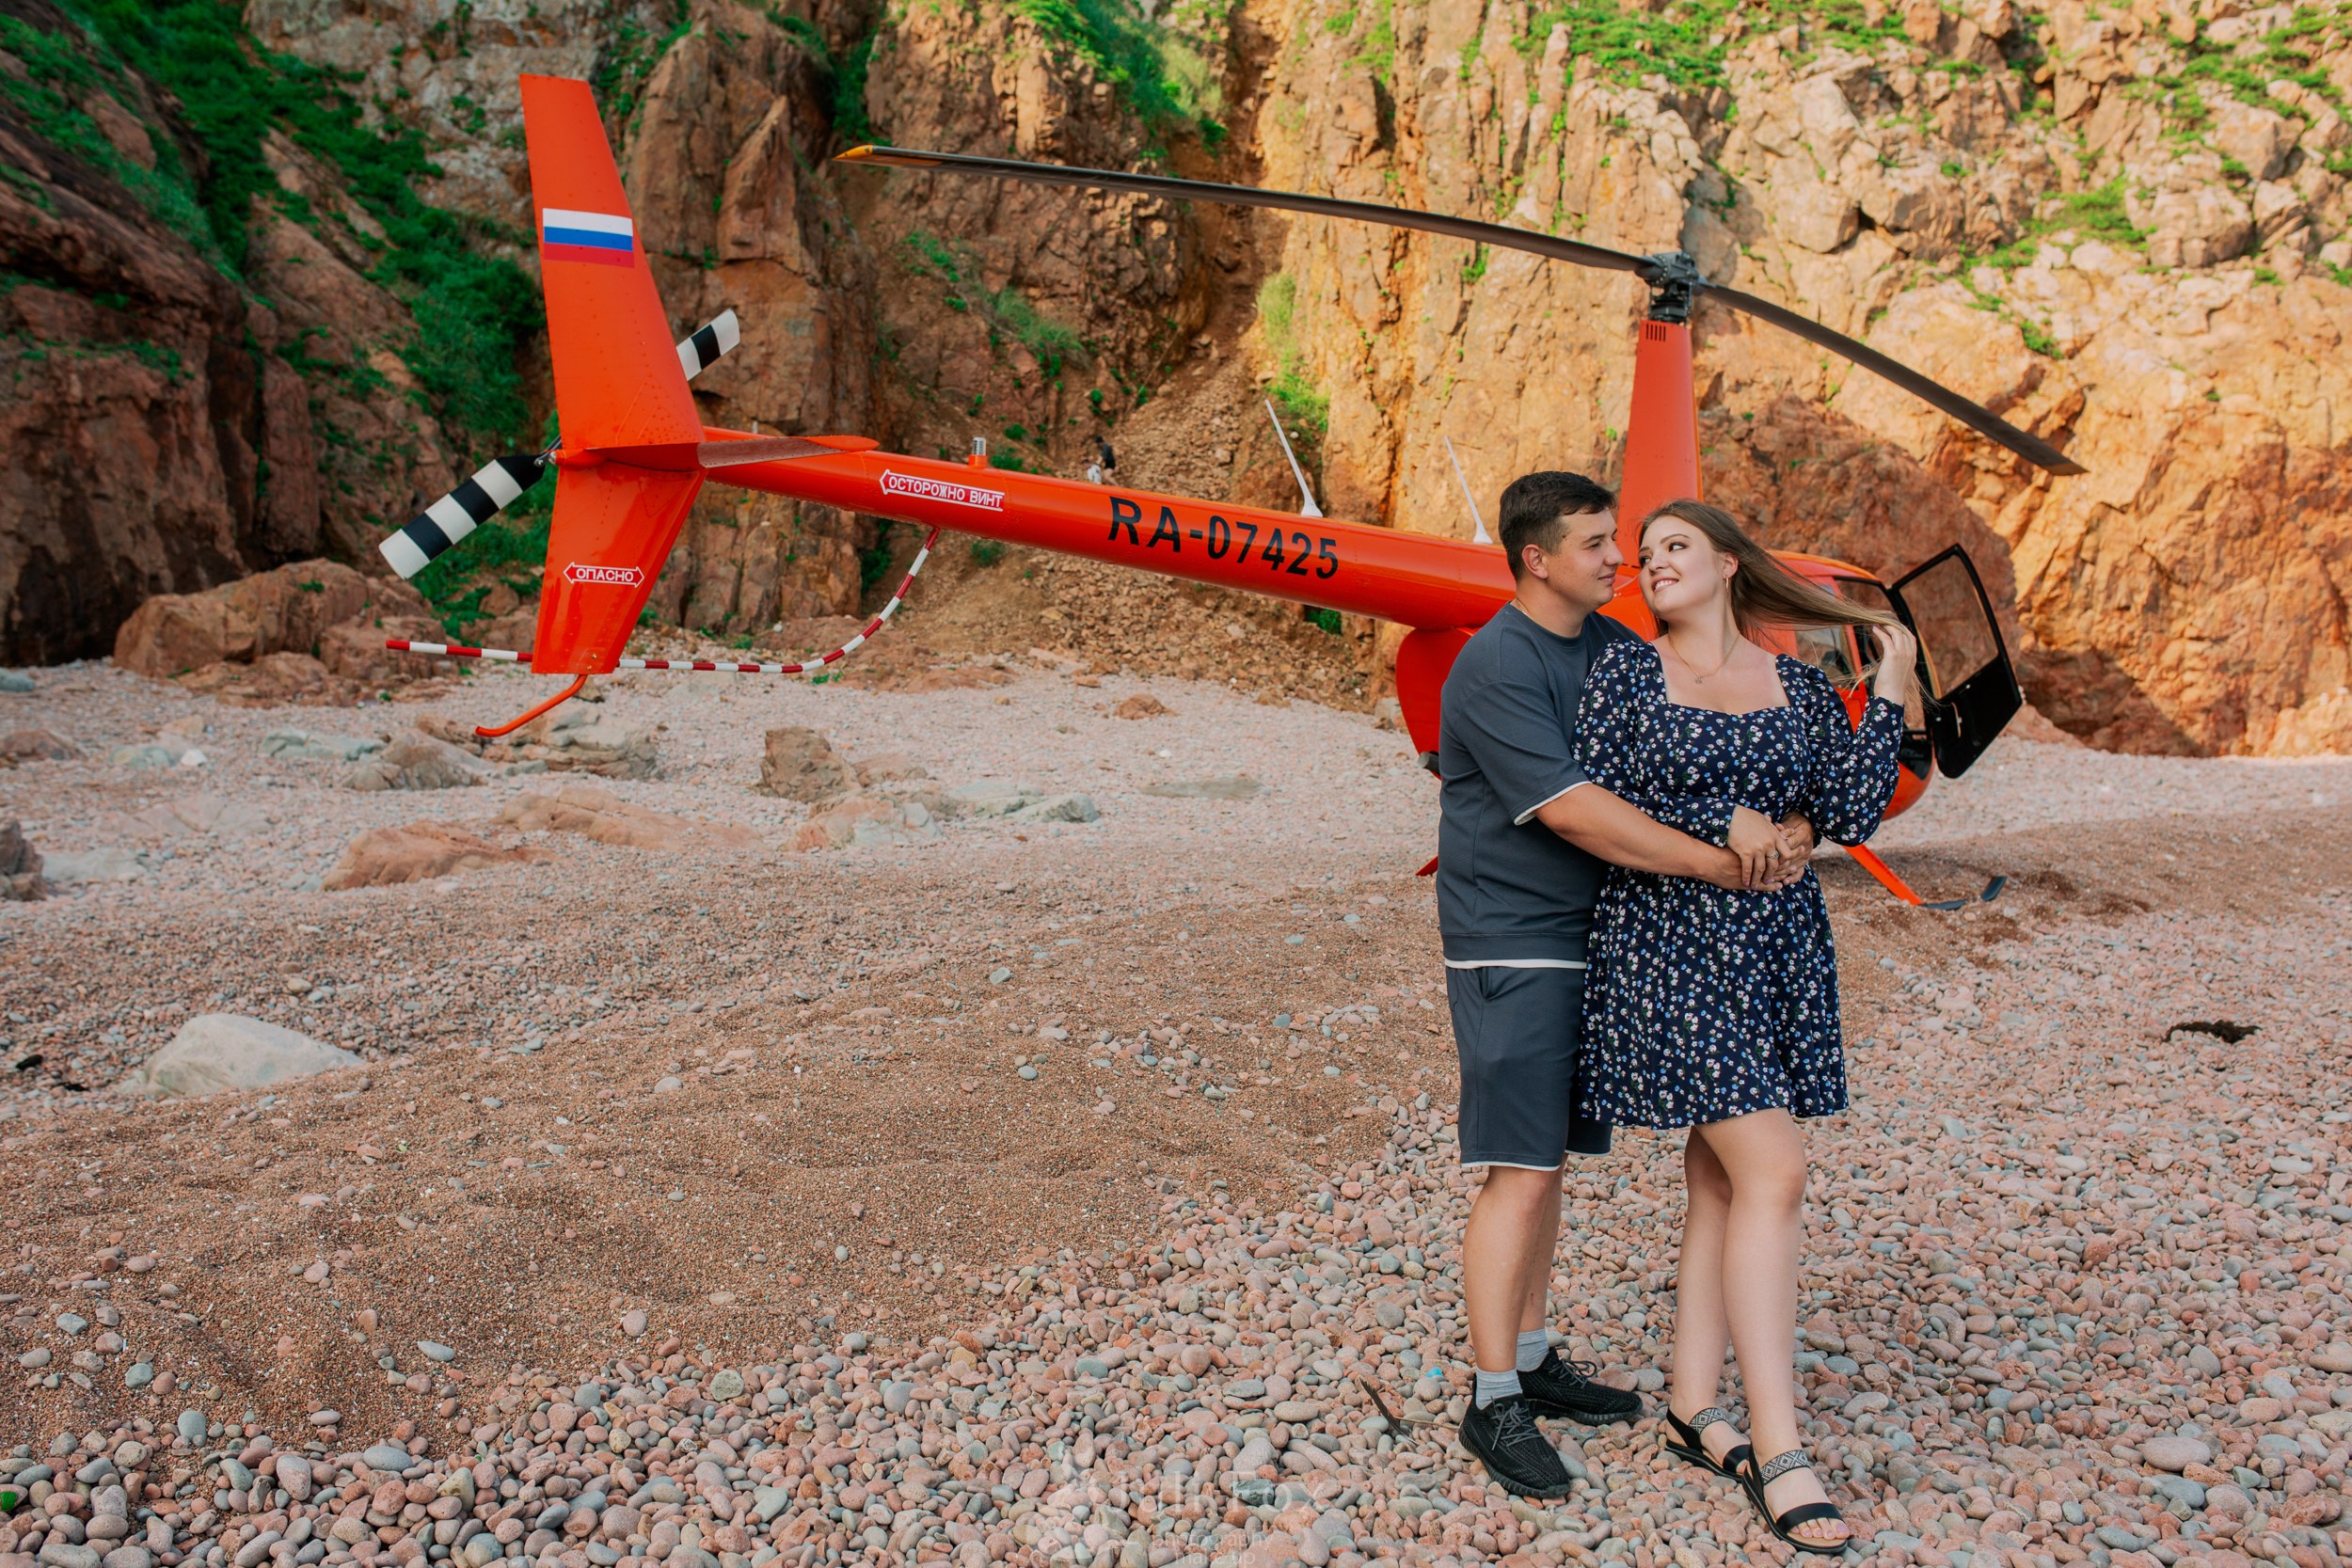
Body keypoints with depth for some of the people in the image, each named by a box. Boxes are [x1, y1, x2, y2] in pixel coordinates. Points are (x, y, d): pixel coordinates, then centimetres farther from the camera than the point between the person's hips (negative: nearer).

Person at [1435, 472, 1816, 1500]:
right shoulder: (1496, 666, -16)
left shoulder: (1614, 647, 10)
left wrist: (1786, 819, -13)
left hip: (1585, 940, 8)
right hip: (1511, 945, -8)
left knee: (1548, 1159, 15)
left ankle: (1530, 1358, 28)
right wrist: (1718, 864, -20)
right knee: (1519, 1173, -6)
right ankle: (1494, 1404, 4)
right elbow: (1572, 810, -24)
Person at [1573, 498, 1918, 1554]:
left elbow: (1850, 816, 0)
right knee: (1771, 1175, -11)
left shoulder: (1801, 688, 10)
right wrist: (1720, 822, -8)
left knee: (1720, 1179, 9)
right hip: (1669, 947, -4)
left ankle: (1694, 1405, 20)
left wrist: (1890, 689, 2)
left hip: (1779, 950, 5)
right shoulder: (1625, 672, 2)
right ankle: (1776, 1449, -5)